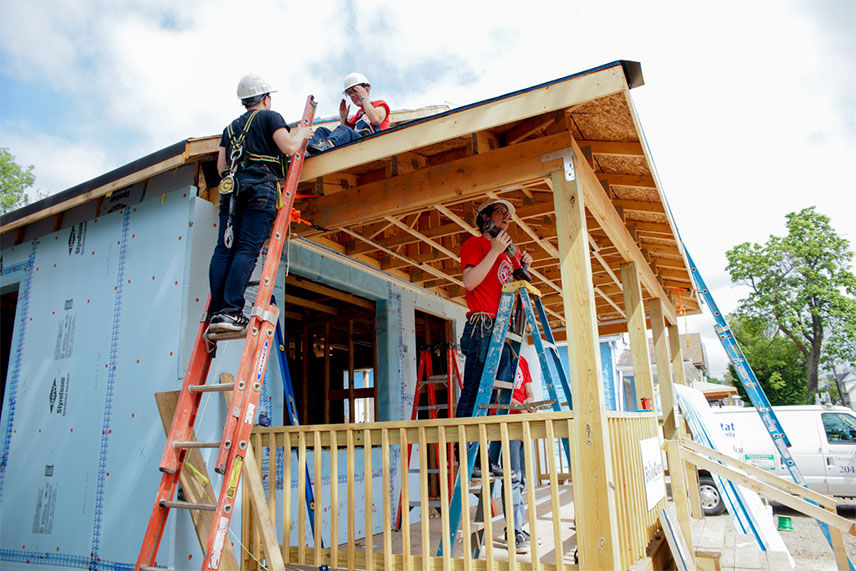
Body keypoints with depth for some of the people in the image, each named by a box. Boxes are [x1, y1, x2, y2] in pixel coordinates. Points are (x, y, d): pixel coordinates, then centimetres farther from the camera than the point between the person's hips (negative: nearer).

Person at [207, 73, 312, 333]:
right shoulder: (270, 117, 12)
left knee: (224, 249, -3)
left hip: (231, 186, 6)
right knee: (247, 250, -14)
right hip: (260, 187, -5)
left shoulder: (231, 127, 29)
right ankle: (231, 311, -23)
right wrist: (300, 134, 18)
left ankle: (216, 312, -11)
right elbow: (289, 147, -2)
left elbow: (221, 167, 24)